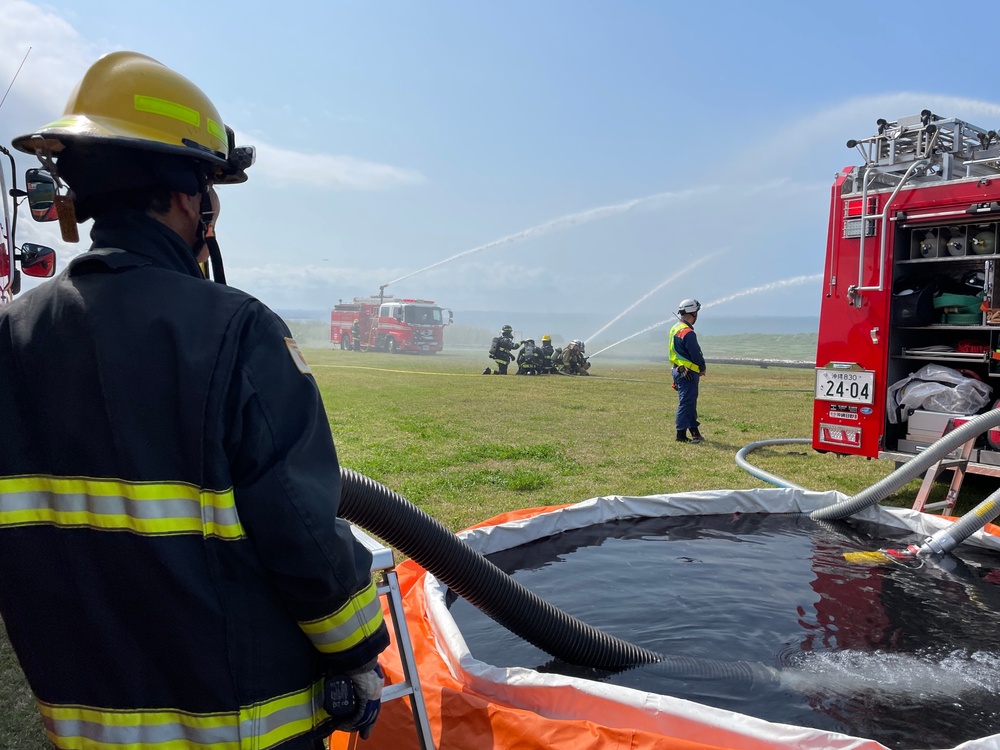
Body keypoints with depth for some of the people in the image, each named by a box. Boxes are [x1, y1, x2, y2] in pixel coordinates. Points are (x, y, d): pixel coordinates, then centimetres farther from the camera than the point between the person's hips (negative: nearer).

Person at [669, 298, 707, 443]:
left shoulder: (675, 329, 12)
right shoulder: (687, 332, -20)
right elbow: (696, 353, -17)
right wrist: (702, 368, 2)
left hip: (677, 370, 10)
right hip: (688, 373, -10)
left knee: (690, 403, 17)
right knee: (686, 403, -5)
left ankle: (694, 432, 26)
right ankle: (681, 435, -1)